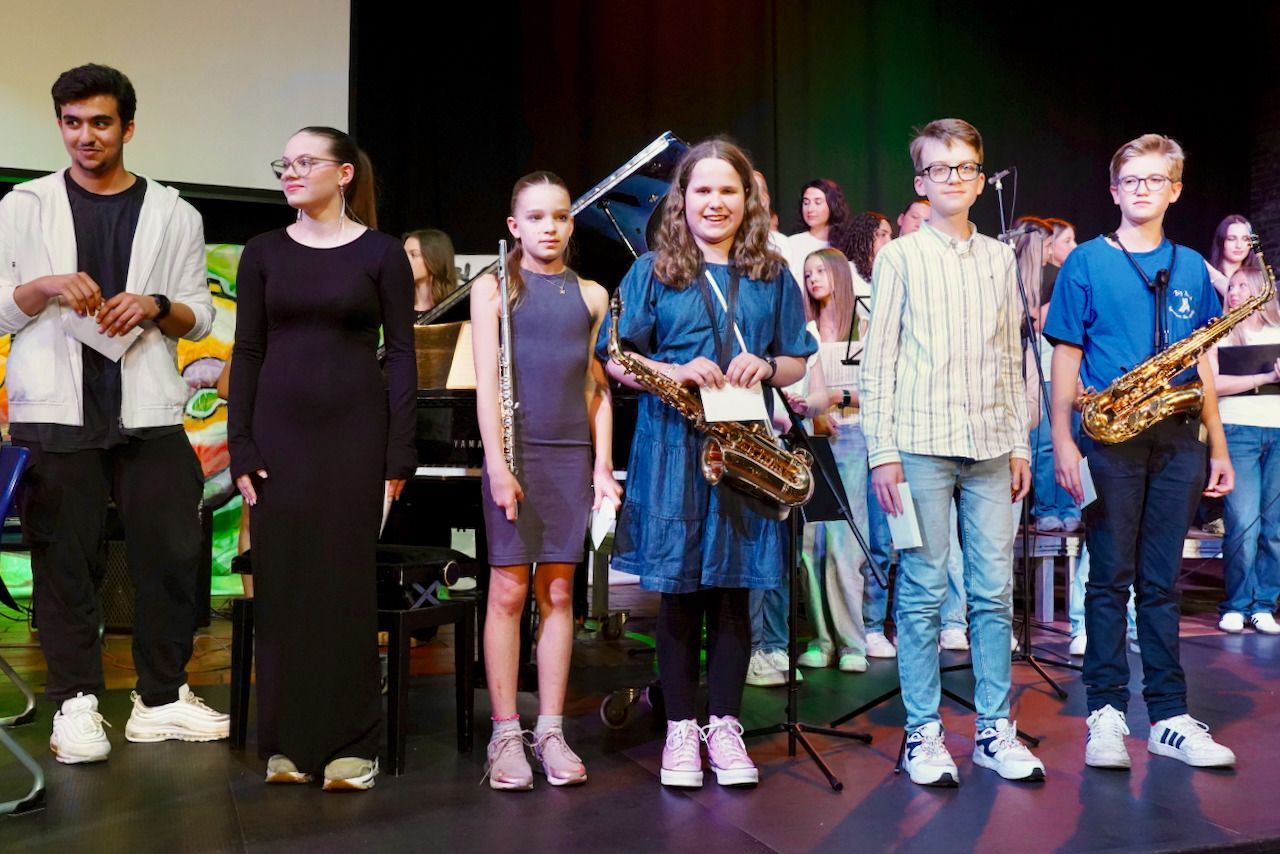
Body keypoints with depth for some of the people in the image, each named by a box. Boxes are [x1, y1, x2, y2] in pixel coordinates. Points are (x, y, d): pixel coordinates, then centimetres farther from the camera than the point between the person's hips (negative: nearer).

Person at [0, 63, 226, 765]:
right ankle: (75, 703, 10)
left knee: (171, 554, 0)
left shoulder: (173, 214, 12)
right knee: (64, 561, 0)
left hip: (148, 414, 1)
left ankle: (161, 699, 13)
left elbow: (201, 317, 12)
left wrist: (157, 307, -9)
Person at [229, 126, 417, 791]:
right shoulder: (264, 253, 8)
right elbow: (247, 354, 6)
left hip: (354, 434, -2)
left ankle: (351, 744, 10)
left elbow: (400, 354, -2)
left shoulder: (381, 253, 1)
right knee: (282, 585, 4)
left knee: (347, 586, 0)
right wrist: (241, 449, -1)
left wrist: (398, 454, -8)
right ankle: (289, 741, 17)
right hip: (281, 435, 3)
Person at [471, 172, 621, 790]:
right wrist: (497, 463, -12)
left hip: (571, 455, 2)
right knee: (508, 589, -2)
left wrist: (603, 466, 2)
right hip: (515, 451, -2)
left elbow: (598, 387, 10)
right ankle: (506, 735, 6)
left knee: (558, 590, 5)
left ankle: (551, 732, 12)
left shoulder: (591, 296, 11)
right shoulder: (493, 288, 4)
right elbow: (486, 382, -3)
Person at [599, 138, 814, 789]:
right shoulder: (653, 272, 5)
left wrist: (765, 367, -8)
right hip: (672, 447, -1)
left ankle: (724, 724, 19)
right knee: (678, 588, 3)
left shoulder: (772, 277, 12)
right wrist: (676, 372, -15)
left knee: (732, 588, 6)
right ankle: (680, 728, 16)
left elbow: (797, 363, 14)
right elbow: (617, 362, 1)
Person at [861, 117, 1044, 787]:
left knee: (994, 591, 5)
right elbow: (878, 359, -1)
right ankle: (923, 733, 10)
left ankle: (995, 729, 16)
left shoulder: (1000, 258, 14)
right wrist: (882, 451, -7)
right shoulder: (900, 257, 3)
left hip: (990, 448, 4)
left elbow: (1011, 359, 16)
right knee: (923, 593, 0)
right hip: (921, 445, -3)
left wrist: (1020, 442, 11)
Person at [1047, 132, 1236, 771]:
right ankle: (1106, 713, 7)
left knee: (1162, 580, 8)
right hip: (1110, 438, -3)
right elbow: (1066, 356, -1)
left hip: (1177, 439, 4)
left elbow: (1201, 364, 15)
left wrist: (1218, 448, 10)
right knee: (1110, 576, 0)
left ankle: (1168, 716, 14)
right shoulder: (1086, 263, 2)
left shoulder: (1192, 268, 13)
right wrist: (1063, 441, -10)